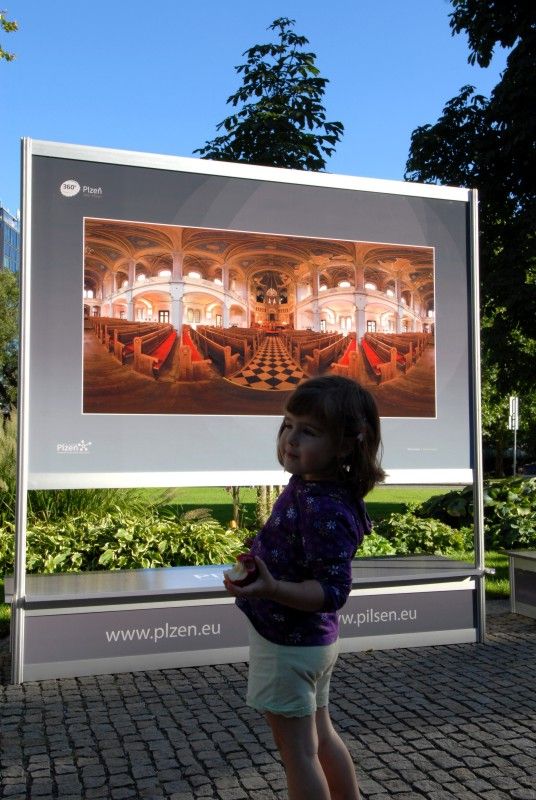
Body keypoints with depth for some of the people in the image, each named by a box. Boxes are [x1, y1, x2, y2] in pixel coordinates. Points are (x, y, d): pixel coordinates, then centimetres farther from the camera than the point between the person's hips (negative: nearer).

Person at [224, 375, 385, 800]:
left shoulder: (324, 510, -31)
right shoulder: (307, 484, -2)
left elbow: (333, 590, -30)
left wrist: (272, 589, -43)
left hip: (287, 644, -10)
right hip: (314, 638, 10)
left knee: (297, 750, 7)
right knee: (321, 736, 25)